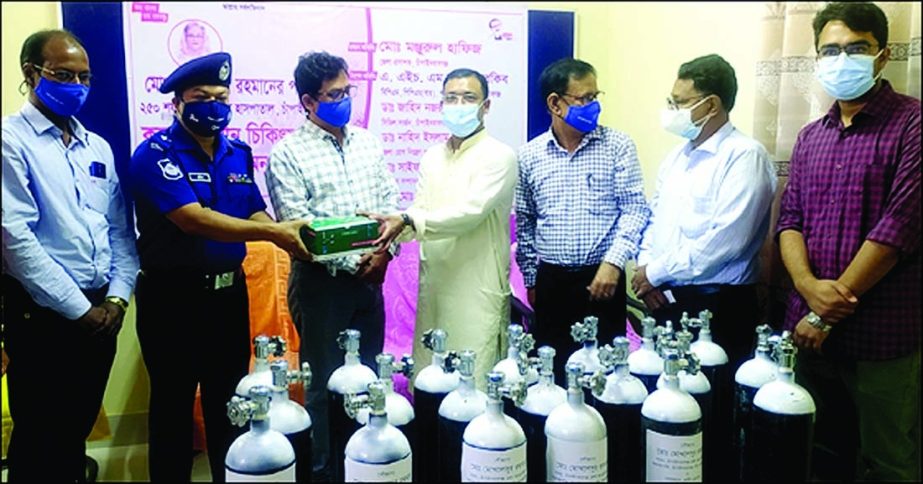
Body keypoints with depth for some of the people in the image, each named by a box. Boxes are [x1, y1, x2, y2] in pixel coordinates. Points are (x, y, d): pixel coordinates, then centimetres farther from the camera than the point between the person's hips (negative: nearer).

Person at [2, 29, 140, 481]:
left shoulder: (98, 147, 12)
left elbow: (121, 229, 11)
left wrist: (116, 297, -2)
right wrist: (78, 308, -14)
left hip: (100, 311, 6)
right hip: (41, 313, -5)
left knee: (78, 429, 18)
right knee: (39, 438, 7)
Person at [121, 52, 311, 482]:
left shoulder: (238, 153, 8)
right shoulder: (156, 154, -12)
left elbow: (254, 213, 5)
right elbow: (193, 219, -24)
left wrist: (289, 236, -17)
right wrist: (273, 232, -27)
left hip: (229, 290, 6)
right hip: (172, 295, -6)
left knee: (229, 399, 16)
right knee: (173, 403, 9)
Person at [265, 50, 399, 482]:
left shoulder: (367, 142, 10)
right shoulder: (287, 154, -7)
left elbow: (391, 203, 8)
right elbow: (299, 227, -13)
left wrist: (384, 252, -8)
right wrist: (353, 263, -14)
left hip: (371, 278, 5)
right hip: (321, 281, -5)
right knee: (325, 382, 6)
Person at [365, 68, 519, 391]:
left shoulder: (499, 156, -6)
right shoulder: (432, 158, 15)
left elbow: (470, 212, -18)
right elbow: (419, 214, 10)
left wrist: (407, 221, -23)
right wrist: (390, 232, -10)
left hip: (477, 292, -6)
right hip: (433, 287, 6)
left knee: (473, 384, -2)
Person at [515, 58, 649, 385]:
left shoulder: (617, 146, -1)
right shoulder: (529, 156, 4)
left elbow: (635, 209, -4)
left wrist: (614, 262, -16)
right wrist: (531, 279, 13)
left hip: (602, 277, -2)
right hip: (551, 281, 2)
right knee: (551, 367, 8)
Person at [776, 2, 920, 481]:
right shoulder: (810, 137, 12)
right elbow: (789, 220, 8)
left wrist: (827, 315, -15)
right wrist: (809, 286, -13)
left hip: (884, 337, -5)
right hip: (810, 330, 5)